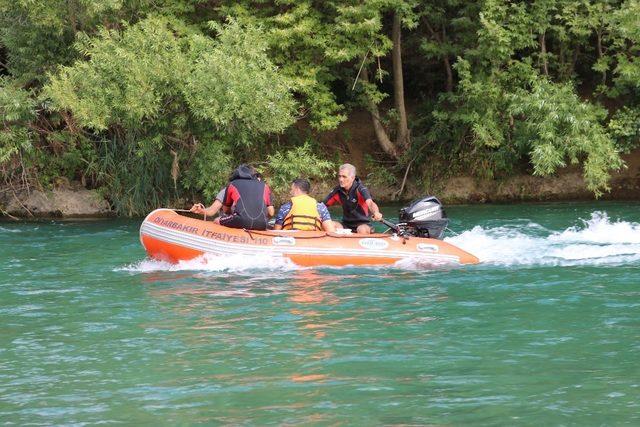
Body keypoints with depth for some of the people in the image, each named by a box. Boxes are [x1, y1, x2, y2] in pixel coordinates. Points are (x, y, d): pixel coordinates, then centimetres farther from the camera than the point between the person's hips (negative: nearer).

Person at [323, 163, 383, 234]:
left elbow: (370, 203, -33)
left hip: (362, 223, -4)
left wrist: (376, 213, -56)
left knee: (362, 230, -37)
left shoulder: (360, 189, -16)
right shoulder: (338, 191, 0)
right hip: (346, 224, 4)